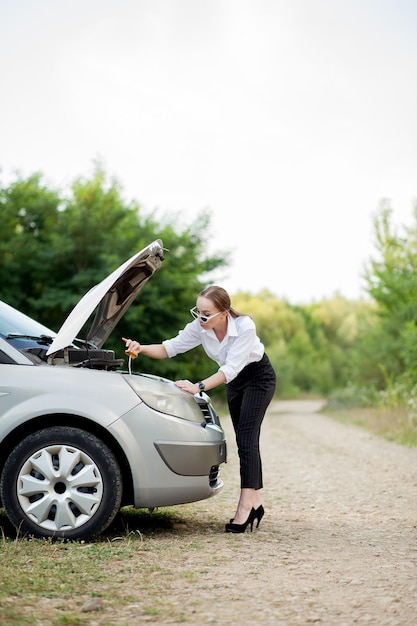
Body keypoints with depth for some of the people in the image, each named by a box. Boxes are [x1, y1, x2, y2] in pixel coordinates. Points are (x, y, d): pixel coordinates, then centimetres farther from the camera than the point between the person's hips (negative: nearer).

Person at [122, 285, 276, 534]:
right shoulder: (200, 327, -19)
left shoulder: (244, 327, -34)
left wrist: (198, 387, -46)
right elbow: (170, 347, -15)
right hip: (235, 381, 6)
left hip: (259, 376, -6)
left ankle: (246, 505, -18)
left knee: (246, 439, -16)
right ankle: (255, 503, 12)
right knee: (245, 441, 6)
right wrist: (141, 349, -33)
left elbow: (230, 368, -37)